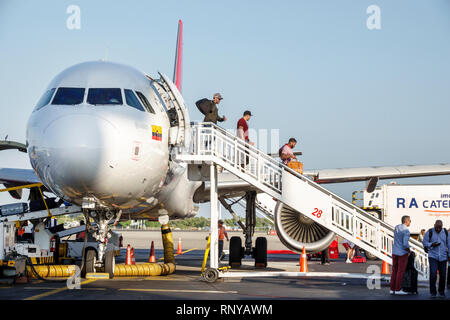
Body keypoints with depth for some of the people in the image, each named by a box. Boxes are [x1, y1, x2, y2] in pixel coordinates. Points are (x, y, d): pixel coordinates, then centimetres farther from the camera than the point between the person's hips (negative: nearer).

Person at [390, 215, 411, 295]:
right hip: (402, 253, -7)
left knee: (394, 271, 10)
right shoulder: (406, 231, -17)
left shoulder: (396, 227, 7)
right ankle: (398, 289, 2)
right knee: (401, 271, 0)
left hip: (395, 252, 7)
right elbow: (405, 244, -24)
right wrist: (408, 250, -4)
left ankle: (392, 289, 11)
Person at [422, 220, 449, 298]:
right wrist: (432, 245, -20)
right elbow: (424, 243, -2)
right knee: (433, 274, -14)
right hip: (433, 256, -2)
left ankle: (441, 291, 24)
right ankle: (433, 292, 1)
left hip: (443, 257, 2)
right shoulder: (429, 232, -6)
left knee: (443, 275, 4)